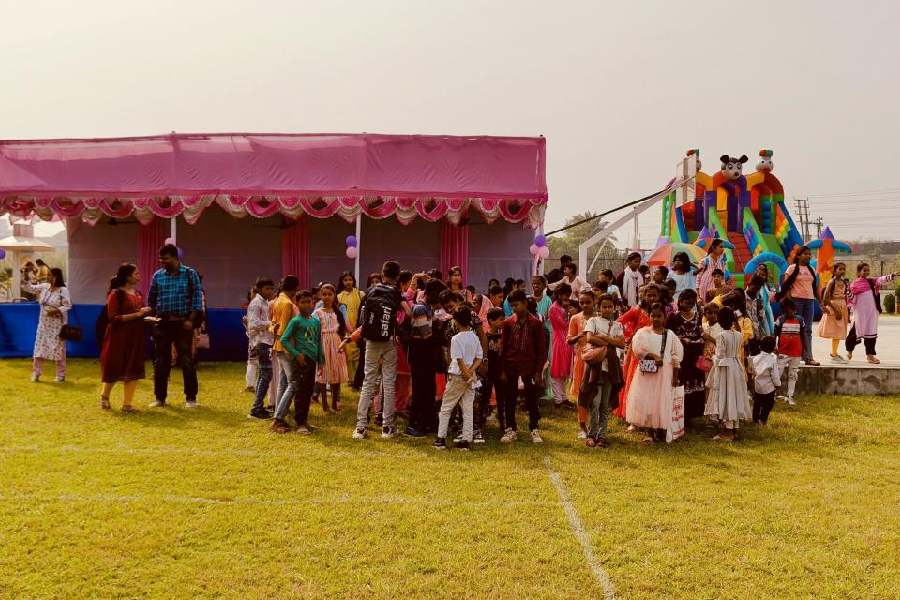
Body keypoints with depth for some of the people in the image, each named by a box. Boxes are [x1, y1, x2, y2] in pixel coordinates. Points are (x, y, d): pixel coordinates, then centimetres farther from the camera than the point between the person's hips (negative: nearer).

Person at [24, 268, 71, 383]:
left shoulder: (63, 290, -13)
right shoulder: (44, 287, 5)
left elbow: (68, 306, -16)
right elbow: (30, 288, 11)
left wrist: (56, 311, -27)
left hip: (57, 325, -6)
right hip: (44, 324, 6)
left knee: (59, 349, 2)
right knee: (39, 347, 6)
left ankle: (61, 375, 11)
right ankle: (36, 373, 14)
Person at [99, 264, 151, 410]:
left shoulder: (137, 293, 10)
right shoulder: (116, 293, -11)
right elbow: (114, 318, -17)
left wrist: (145, 313, 1)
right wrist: (136, 315, -20)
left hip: (135, 337, 6)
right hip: (119, 337, -6)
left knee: (133, 370, 5)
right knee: (115, 368, 7)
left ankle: (127, 403, 13)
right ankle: (104, 396, 31)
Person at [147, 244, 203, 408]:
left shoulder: (190, 274, -1)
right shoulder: (158, 276, 8)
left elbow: (197, 297, -4)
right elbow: (151, 299, 13)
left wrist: (191, 320, -11)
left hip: (182, 323, -3)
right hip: (162, 323, 3)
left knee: (186, 360, -1)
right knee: (161, 361, 7)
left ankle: (191, 398, 7)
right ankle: (160, 397, 17)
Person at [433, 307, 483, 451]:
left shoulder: (456, 339, -14)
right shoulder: (475, 338, 6)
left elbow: (460, 360, -20)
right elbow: (479, 358, 5)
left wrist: (467, 375, -12)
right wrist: (471, 372, -5)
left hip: (458, 376, -6)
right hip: (471, 376, 6)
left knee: (445, 408, 6)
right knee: (468, 409, 9)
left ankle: (441, 439, 6)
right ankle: (466, 440, 8)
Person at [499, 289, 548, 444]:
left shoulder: (536, 323, -3)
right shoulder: (508, 323, 1)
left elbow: (541, 348, -1)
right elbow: (502, 347, 4)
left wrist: (538, 371, -5)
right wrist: (502, 370, -1)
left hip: (529, 367, -2)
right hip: (511, 367, 2)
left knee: (532, 399, 5)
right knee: (509, 400, 6)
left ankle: (535, 430, 15)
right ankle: (511, 430, 17)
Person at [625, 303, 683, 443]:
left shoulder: (670, 335, 8)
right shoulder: (643, 332, 4)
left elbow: (676, 356, 7)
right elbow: (637, 348, -12)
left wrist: (675, 376, 3)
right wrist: (653, 357, -22)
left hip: (664, 373, 1)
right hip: (646, 372, -1)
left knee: (662, 402, 0)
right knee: (645, 401, -4)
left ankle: (660, 432, 8)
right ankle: (649, 433, 4)